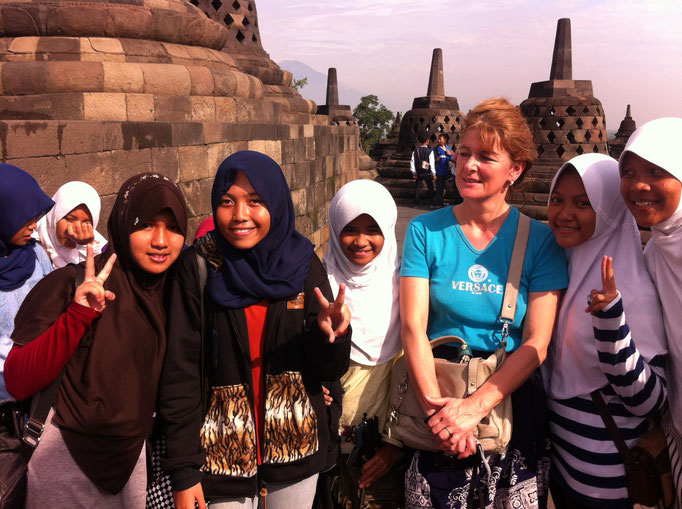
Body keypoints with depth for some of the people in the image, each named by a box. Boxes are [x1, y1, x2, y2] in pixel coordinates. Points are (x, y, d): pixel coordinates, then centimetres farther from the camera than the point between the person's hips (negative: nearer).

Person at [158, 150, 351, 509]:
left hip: (295, 450, 2)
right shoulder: (198, 267, -10)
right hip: (223, 455, -2)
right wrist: (183, 471, -12)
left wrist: (330, 333, -24)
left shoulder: (302, 264, -5)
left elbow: (331, 371, -3)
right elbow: (180, 372, -10)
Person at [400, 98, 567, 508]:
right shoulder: (425, 231, -3)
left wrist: (474, 407, -21)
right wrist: (435, 405, -22)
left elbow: (537, 342, -11)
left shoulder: (540, 241, -4)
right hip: (434, 394, 0)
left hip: (512, 400, 0)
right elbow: (413, 325, -10)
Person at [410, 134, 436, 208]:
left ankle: (416, 203, 8)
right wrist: (434, 173, -4)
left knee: (417, 188, 10)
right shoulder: (430, 151, -10)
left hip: (418, 173, 2)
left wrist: (414, 172, 8)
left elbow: (412, 162, 0)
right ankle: (431, 203, 9)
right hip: (427, 173, -2)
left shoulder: (415, 151, -2)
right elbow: (432, 163, -11)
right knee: (430, 188, 10)